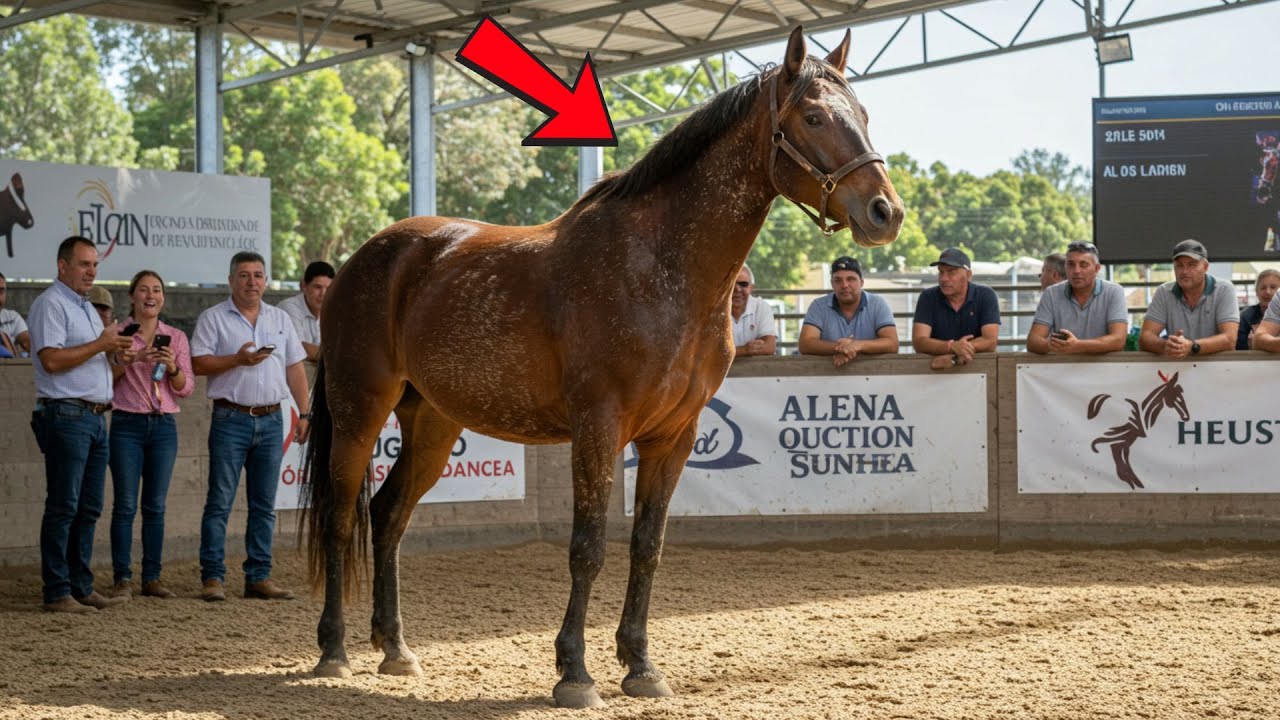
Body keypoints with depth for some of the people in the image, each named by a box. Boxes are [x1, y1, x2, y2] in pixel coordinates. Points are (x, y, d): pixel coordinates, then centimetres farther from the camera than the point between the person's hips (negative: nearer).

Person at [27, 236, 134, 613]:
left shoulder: (87, 308, 22)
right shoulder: (50, 303, -7)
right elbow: (52, 359, -19)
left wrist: (116, 355, 9)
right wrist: (101, 345, -16)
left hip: (95, 417, 9)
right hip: (66, 415, -9)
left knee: (89, 508, 9)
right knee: (63, 507, -7)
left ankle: (81, 587, 14)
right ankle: (57, 593, -5)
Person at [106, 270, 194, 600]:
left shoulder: (176, 338, 9)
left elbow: (186, 388, 6)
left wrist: (173, 368, -12)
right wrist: (130, 359, -18)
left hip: (164, 425, 3)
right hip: (127, 424, -3)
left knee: (155, 506, 5)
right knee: (126, 504, -5)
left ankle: (152, 578, 10)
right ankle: (122, 578, -1)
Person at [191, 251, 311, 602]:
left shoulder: (280, 319, 14)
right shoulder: (213, 318, 1)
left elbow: (295, 369, 13)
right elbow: (199, 363, -8)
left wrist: (305, 414, 6)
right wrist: (238, 359, -19)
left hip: (270, 420, 4)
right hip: (231, 419, -4)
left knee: (264, 505, 6)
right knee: (220, 501, -5)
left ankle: (259, 578, 11)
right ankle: (213, 577, -2)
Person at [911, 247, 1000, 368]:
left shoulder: (986, 296, -2)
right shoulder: (928, 298, -1)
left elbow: (990, 342, -12)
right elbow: (918, 342, -11)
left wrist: (952, 356, -24)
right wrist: (952, 346, -29)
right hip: (935, 369, 0)